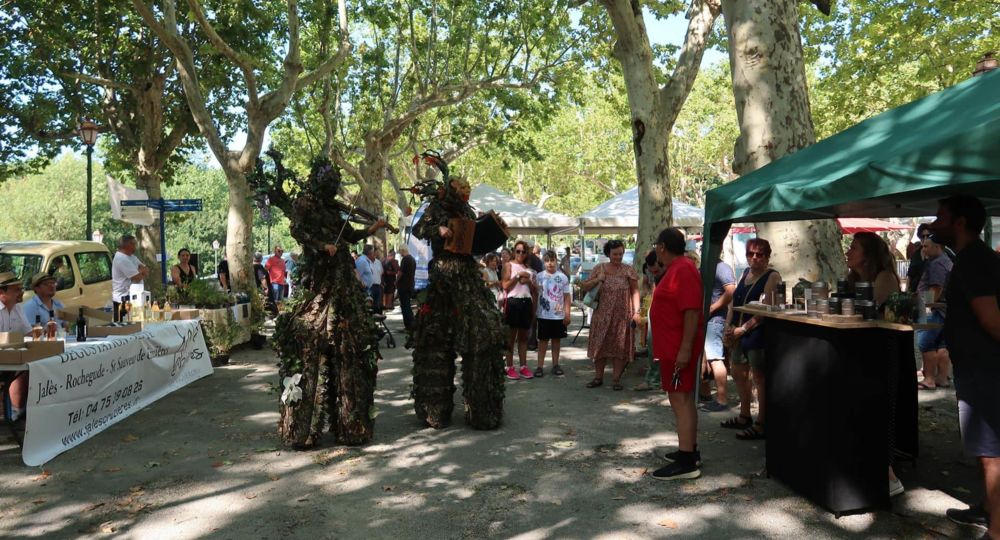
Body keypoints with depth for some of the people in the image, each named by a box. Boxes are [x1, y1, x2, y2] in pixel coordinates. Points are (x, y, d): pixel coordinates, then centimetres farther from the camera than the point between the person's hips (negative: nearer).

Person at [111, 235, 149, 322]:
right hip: (123, 299, -10)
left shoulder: (130, 256, 15)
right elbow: (138, 278, -20)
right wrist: (142, 272, 2)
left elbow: (146, 270, 12)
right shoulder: (122, 259, -16)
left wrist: (140, 272, -10)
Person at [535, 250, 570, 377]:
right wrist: (534, 312, -3)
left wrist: (567, 313, -2)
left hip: (559, 315, 1)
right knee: (543, 339, 4)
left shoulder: (563, 277, 1)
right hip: (543, 314, -1)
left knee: (557, 339, 10)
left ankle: (555, 364, 20)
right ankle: (540, 366, 7)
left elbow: (567, 296, 3)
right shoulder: (539, 277, -1)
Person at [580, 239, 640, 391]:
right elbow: (584, 287, 5)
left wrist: (636, 311, -12)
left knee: (619, 347, 4)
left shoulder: (629, 270, -1)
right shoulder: (599, 268, 3)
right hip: (602, 314, 2)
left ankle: (616, 379, 14)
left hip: (622, 315, -1)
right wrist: (597, 279, -11)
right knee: (600, 345, 7)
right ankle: (598, 377, 19)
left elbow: (635, 292, -3)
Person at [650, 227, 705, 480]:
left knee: (680, 399, -8)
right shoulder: (676, 268, 15)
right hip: (674, 346, 11)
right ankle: (689, 450, 25)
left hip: (679, 348, -11)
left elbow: (691, 311, -24)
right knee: (683, 398, 15)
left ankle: (687, 462, -5)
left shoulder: (683, 270, -17)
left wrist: (685, 349, -26)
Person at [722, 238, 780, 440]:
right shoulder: (745, 273, 15)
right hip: (739, 334, 8)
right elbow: (734, 302, 15)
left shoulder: (772, 277, -8)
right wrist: (728, 327, 3)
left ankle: (761, 425, 4)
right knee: (738, 374, 17)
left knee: (759, 378, -4)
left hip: (758, 334, -8)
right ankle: (744, 417, 33)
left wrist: (743, 328, -19)